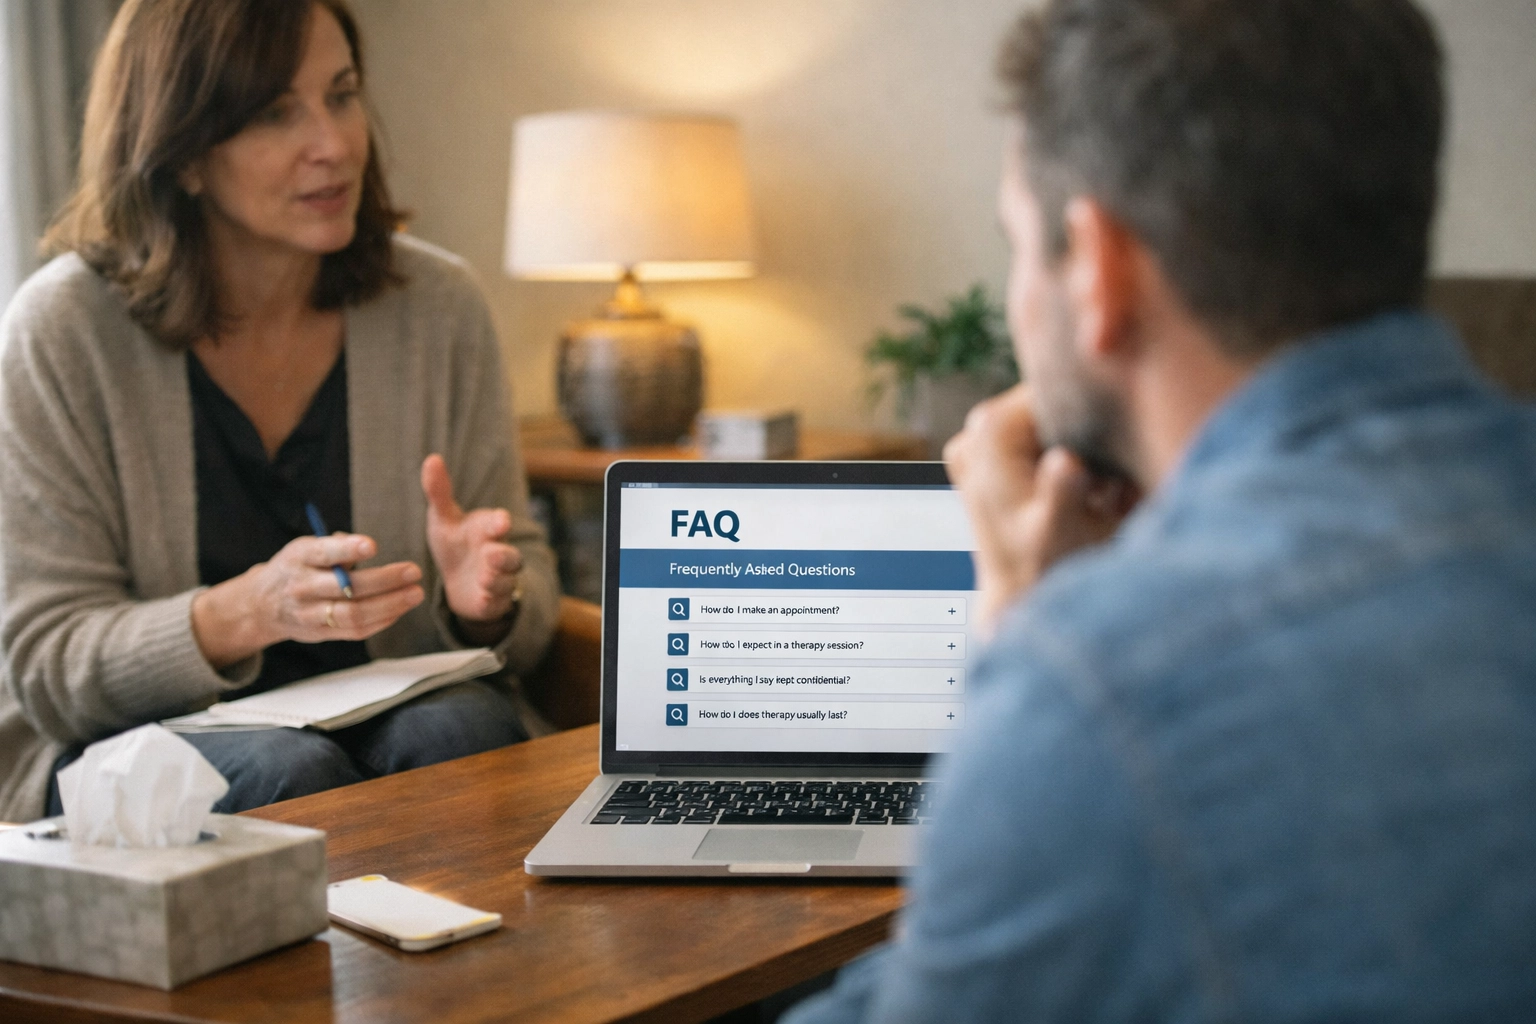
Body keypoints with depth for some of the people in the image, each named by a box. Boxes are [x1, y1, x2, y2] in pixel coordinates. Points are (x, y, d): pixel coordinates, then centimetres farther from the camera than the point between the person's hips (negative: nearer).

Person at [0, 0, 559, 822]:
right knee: (288, 768, -34)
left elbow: (531, 587, 8)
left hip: (388, 722, 3)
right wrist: (249, 613, -27)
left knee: (458, 727, -30)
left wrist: (487, 596, -18)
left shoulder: (437, 306, 0)